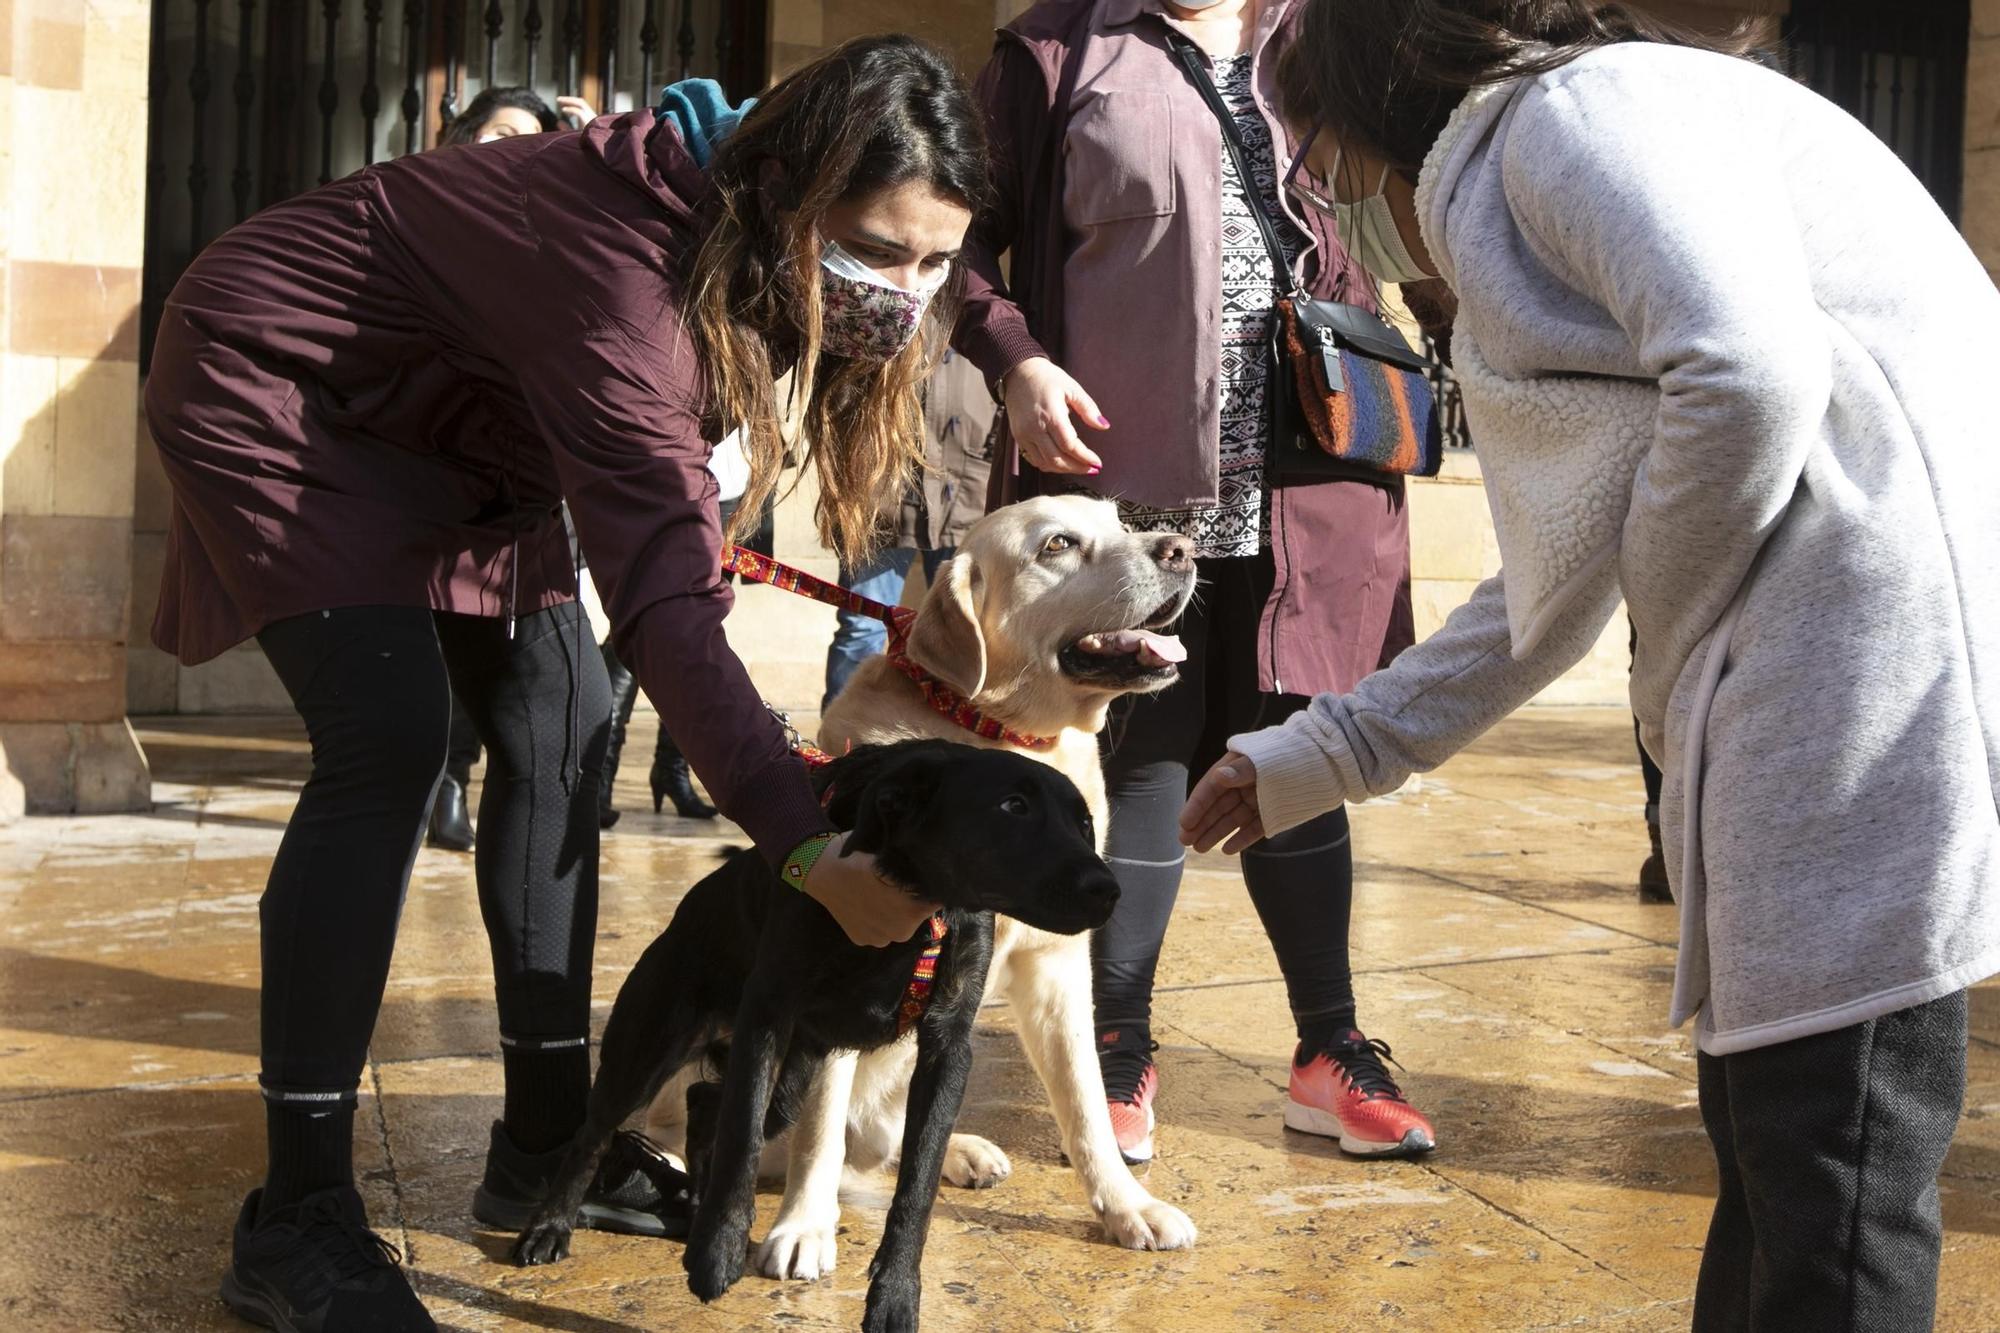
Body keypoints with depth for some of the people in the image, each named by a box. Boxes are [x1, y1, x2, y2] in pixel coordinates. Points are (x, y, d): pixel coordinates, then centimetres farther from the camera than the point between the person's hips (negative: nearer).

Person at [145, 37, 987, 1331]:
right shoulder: (632, 281, -38)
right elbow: (665, 596, -45)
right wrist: (810, 849, -52)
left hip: (433, 423, 9)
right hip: (270, 383, -9)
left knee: (559, 723, 0)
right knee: (391, 737, -23)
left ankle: (546, 1144, 9)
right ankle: (296, 1221, -17)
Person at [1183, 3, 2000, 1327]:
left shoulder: (1584, 106, -3)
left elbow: (1752, 374, -21)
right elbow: (1552, 595, 30)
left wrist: (1675, 658, -6)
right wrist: (1313, 757, 33)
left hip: (1882, 629, -10)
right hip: (1789, 674, 10)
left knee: (1830, 1170, -4)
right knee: (1764, 1127, 17)